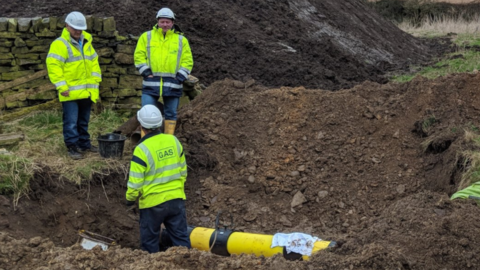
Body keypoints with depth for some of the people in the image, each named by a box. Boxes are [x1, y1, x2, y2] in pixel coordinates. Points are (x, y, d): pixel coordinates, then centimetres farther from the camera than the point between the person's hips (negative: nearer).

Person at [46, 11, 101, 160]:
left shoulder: (86, 43, 13)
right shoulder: (60, 44, -11)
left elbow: (94, 62, 19)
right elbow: (53, 65, -17)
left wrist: (95, 81, 10)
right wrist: (62, 86, -20)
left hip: (86, 91, 7)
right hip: (70, 92, -7)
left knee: (84, 121, 17)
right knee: (71, 122, -4)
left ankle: (84, 143, 28)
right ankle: (72, 147, 3)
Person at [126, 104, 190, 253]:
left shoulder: (142, 149, -17)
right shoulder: (174, 141, -1)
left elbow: (135, 182, -14)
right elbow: (183, 170, 10)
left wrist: (130, 199, 4)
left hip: (152, 202, -4)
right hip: (176, 199, 5)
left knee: (150, 242, 13)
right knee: (181, 237, 11)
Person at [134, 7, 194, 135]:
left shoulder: (181, 40, 9)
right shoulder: (147, 36, 8)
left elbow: (188, 61, 6)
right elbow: (139, 56, 4)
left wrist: (180, 77, -6)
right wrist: (146, 72, -7)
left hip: (172, 84, 1)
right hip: (151, 83, -1)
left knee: (171, 114, 7)